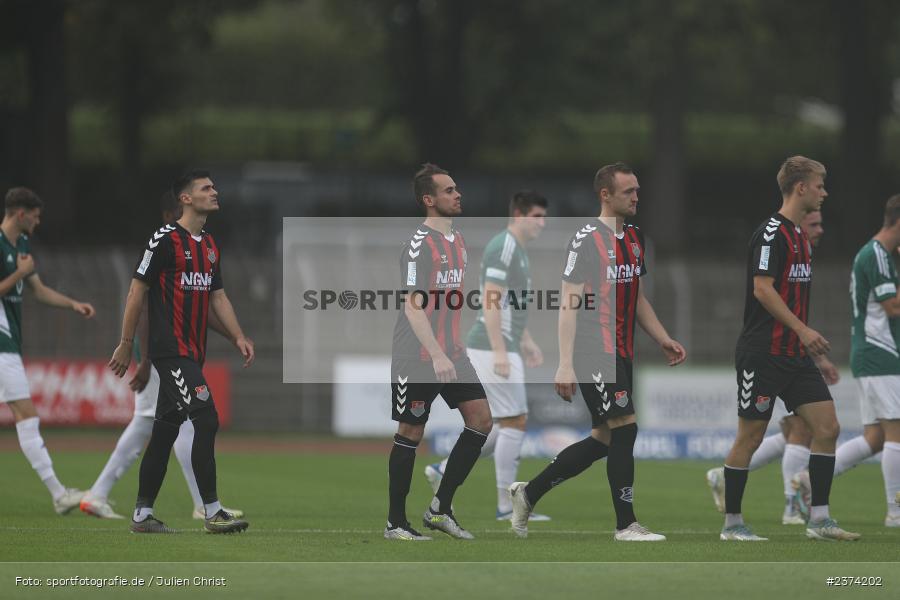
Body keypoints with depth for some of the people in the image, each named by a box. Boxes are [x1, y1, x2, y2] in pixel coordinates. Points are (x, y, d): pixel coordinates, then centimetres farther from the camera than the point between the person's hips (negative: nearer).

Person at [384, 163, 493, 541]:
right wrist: (437, 356, -27)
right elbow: (413, 306, -21)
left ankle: (440, 509, 7)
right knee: (411, 433, -1)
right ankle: (395, 523, 9)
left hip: (450, 354, 8)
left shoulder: (457, 241, 13)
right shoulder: (420, 243, -15)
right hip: (416, 358, -8)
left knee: (481, 420, -1)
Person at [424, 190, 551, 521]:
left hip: (502, 349, 10)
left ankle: (444, 471, 16)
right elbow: (490, 301, -21)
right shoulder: (503, 247, -15)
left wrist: (526, 341, 25)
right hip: (493, 348, -10)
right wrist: (500, 352, -25)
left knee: (510, 425, 12)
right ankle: (506, 505, -2)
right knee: (514, 422, -6)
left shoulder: (515, 248, 17)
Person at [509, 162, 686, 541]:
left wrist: (663, 339, 13)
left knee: (603, 440, 10)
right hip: (595, 352, -9)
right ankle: (626, 524, -3)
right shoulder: (588, 238, -11)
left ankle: (528, 494, 23)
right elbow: (569, 303, -15)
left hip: (621, 353, 9)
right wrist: (565, 364, -20)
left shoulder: (635, 238, 14)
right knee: (624, 428, -10)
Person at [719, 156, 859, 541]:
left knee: (827, 427, -1)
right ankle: (731, 523, 9)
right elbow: (763, 289, -21)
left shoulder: (800, 236, 15)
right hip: (762, 354, -9)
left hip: (794, 354, 9)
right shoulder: (771, 233, -13)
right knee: (750, 436, -1)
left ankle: (819, 520, 2)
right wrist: (802, 330, -24)